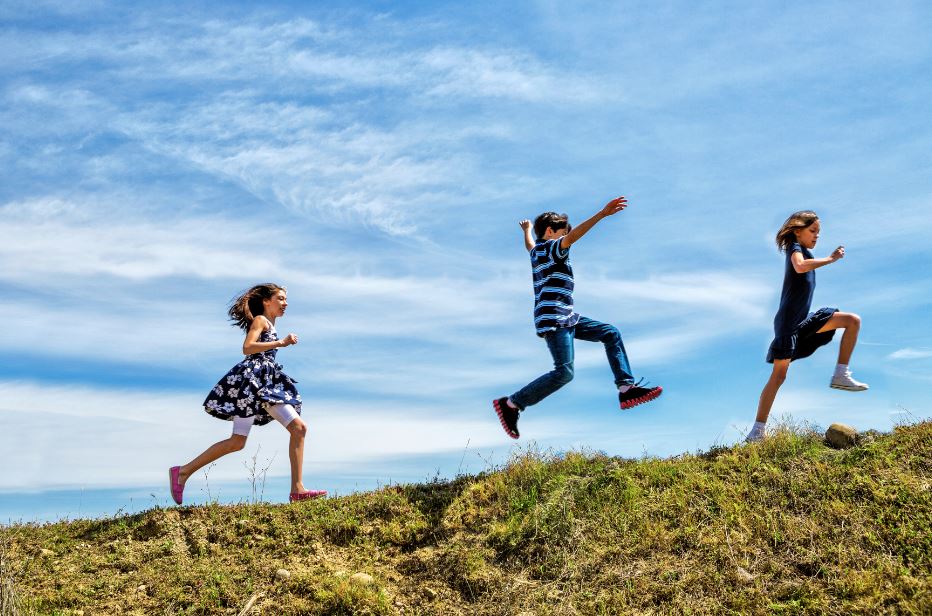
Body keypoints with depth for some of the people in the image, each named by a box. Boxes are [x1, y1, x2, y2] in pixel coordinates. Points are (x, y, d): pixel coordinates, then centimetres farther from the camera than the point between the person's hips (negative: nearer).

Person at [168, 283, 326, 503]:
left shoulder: (269, 325, 25)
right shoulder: (260, 320, -1)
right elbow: (247, 348, -17)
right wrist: (280, 343, -17)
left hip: (267, 384, 9)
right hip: (252, 379, -9)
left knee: (299, 428, -3)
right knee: (237, 442, -12)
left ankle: (297, 490, -8)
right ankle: (182, 471, -2)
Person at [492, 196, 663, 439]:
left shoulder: (537, 250, 21)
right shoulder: (551, 248, -5)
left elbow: (529, 243, 46)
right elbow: (573, 236, -24)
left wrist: (527, 229, 68)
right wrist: (602, 214, -34)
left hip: (566, 318, 11)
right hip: (553, 319, -11)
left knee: (611, 334, 8)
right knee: (564, 372, -18)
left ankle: (627, 389, -1)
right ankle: (511, 404, -9)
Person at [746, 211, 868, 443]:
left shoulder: (803, 251, 18)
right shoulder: (795, 248, -8)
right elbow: (800, 266, -33)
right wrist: (830, 259, -25)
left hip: (804, 320, 9)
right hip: (788, 322, -9)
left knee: (853, 321, 4)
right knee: (779, 375, -9)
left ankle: (841, 375, 1)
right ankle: (757, 432, -6)